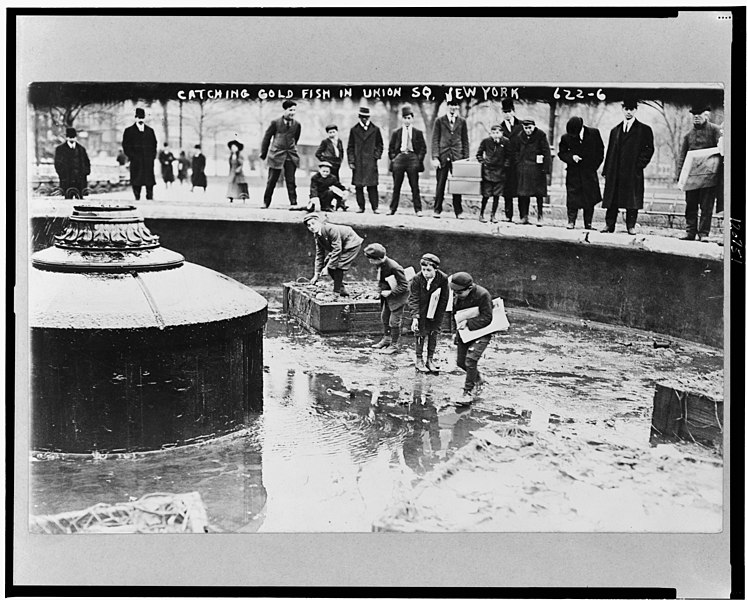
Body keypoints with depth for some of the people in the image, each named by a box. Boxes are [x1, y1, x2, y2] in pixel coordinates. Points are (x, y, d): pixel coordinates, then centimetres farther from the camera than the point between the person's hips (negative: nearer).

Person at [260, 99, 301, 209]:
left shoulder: (297, 125, 4)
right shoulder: (275, 123, -1)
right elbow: (267, 137, 6)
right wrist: (263, 153, 10)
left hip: (291, 156, 2)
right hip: (276, 155, -2)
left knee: (291, 181, 0)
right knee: (271, 181, 2)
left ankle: (293, 203, 1)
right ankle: (266, 203, 11)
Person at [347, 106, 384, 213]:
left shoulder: (375, 130, 8)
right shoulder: (354, 130, 10)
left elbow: (380, 145, 14)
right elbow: (350, 147, 10)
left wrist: (376, 156, -1)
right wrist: (351, 161, 1)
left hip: (371, 163, -1)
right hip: (358, 163, 1)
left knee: (372, 186, -6)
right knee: (358, 186, 0)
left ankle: (375, 207, -2)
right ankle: (361, 206, 7)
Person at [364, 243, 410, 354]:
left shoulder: (394, 268, -32)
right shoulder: (381, 265, -5)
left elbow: (404, 286, -26)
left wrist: (390, 292, -26)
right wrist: (381, 291, 2)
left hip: (398, 297, -9)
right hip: (387, 296, 9)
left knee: (394, 321, 0)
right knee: (384, 317, 21)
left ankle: (394, 345, 16)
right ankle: (386, 339, 40)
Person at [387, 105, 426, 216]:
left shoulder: (418, 133, 8)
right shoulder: (396, 133, 11)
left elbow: (423, 148, 7)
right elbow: (391, 147, 13)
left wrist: (419, 159, -3)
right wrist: (393, 158, 1)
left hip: (412, 158, -1)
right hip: (399, 158, 1)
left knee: (415, 187, -1)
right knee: (396, 187, 4)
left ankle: (418, 209, 1)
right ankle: (392, 209, 10)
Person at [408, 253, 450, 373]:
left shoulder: (443, 278, -19)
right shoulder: (417, 279, -22)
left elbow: (444, 299, -8)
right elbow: (414, 299, -20)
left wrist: (439, 316, -6)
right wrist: (415, 317, -29)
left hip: (435, 311, 2)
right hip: (421, 311, -2)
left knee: (434, 333, 8)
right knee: (421, 333, 2)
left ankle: (430, 360, 21)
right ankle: (419, 360, 14)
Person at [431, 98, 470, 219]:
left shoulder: (462, 122, 10)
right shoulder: (439, 121, 5)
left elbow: (465, 141, 11)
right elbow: (435, 140, 2)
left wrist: (466, 158, 3)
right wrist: (435, 157, -7)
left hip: (457, 157, 1)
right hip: (443, 157, -1)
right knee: (440, 185, 1)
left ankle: (458, 211, 7)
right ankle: (437, 210, 8)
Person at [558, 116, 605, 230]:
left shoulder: (594, 133, -3)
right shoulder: (566, 138, -4)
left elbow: (600, 149, 8)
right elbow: (561, 153, 4)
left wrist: (595, 165, 4)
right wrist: (571, 157, -15)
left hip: (590, 172, 1)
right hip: (573, 173, -1)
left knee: (590, 198, 2)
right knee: (572, 197, -5)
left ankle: (588, 223, 8)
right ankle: (571, 221, 2)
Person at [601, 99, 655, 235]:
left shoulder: (644, 130, 5)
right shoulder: (615, 130, 17)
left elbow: (649, 149, 1)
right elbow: (610, 151, 15)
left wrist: (639, 164, -10)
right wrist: (606, 170, 8)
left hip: (633, 172, -3)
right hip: (614, 172, 3)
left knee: (632, 199, -2)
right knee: (612, 199, 1)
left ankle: (631, 225, 5)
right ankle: (609, 225, 6)